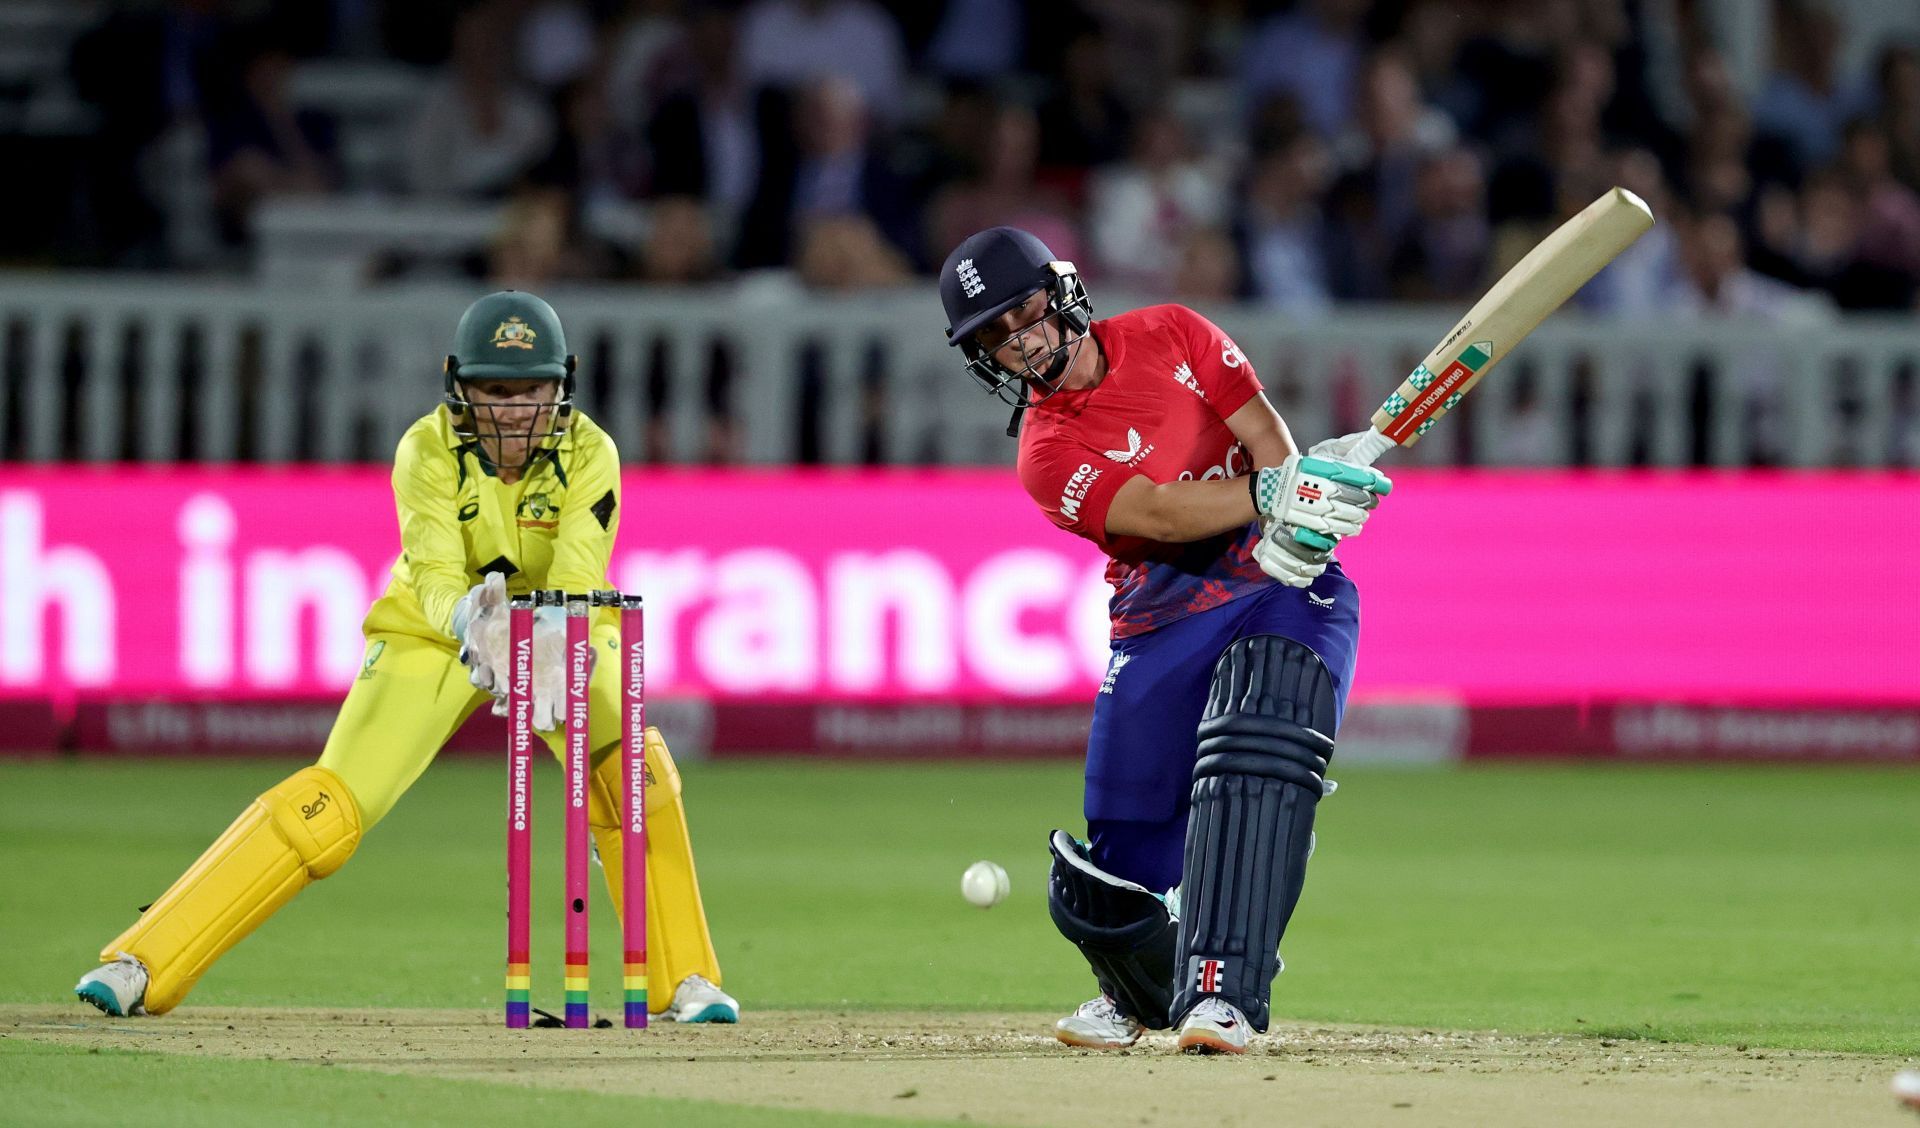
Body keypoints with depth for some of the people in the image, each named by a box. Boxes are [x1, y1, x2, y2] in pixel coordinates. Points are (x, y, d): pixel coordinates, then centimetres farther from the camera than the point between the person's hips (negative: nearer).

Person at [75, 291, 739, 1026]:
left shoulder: (589, 454, -22)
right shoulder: (429, 450, -23)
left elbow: (576, 582, -33)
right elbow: (435, 579, -33)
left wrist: (548, 654, -55)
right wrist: (473, 624, -57)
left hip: (562, 636, 1)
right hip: (435, 633, -1)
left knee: (633, 768, -26)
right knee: (329, 806, -17)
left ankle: (682, 981, -11)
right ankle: (143, 967, -15)